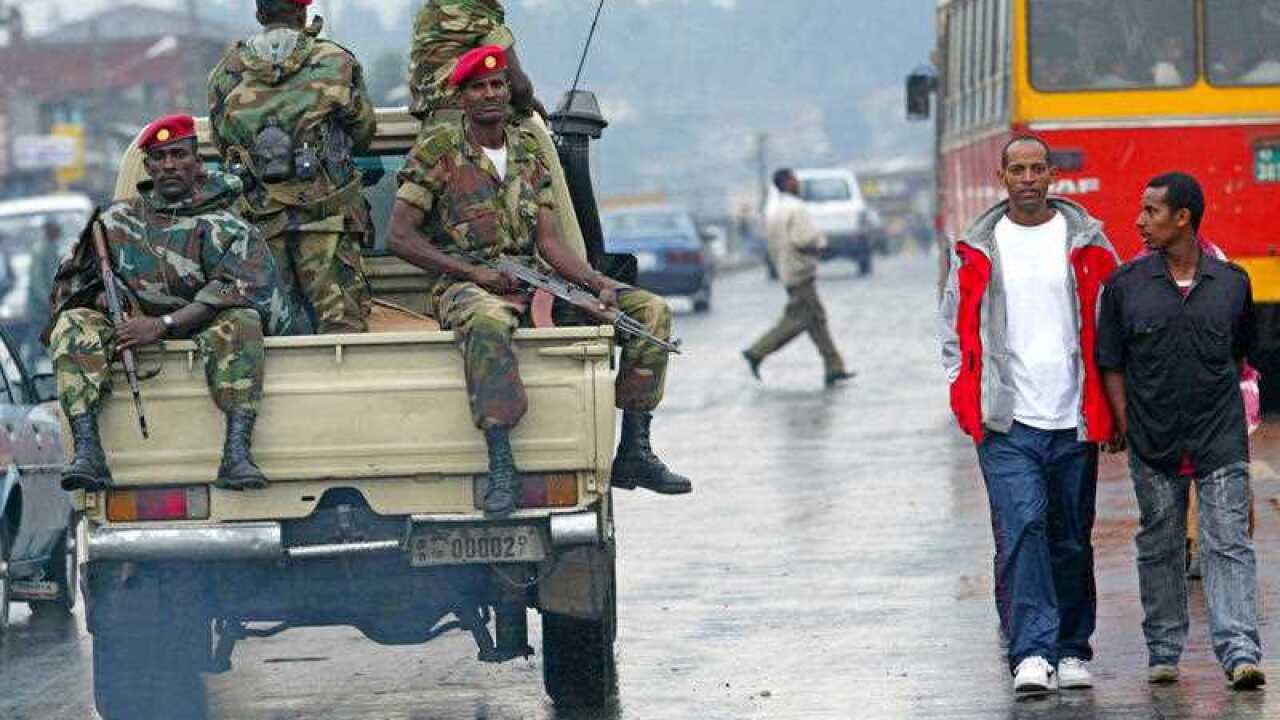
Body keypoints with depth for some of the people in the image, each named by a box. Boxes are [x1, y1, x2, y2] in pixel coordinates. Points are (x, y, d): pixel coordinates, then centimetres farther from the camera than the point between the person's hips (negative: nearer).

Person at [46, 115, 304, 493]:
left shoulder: (220, 224, -1)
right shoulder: (117, 220, 11)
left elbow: (236, 289, -17)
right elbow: (71, 281, 16)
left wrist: (163, 325, -25)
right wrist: (107, 303, -8)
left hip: (201, 333, -3)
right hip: (131, 335, 3)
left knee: (241, 322, -33)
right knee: (74, 324, -22)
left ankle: (237, 454, -44)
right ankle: (87, 453, -37)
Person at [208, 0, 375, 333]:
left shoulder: (226, 74, 7)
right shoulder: (335, 64, 0)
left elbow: (223, 146, 13)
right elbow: (363, 133, 11)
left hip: (259, 216, 3)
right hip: (326, 217, -3)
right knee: (342, 320, -5)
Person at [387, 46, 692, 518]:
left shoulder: (529, 153, 14)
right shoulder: (438, 150, -2)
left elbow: (550, 244, 9)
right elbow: (401, 237, -6)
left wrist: (601, 285, -9)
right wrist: (475, 272, -15)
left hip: (533, 284, 6)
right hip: (464, 285, -6)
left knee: (650, 310, -7)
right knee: (488, 320, -45)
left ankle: (634, 455, -7)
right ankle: (500, 465, -45)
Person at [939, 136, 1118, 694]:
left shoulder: (1087, 241, 7)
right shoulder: (976, 249, 8)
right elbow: (957, 328, 13)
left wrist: (1111, 403, 4)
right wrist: (966, 399, 2)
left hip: (1073, 421, 1)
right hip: (1007, 422, -1)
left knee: (1071, 539, 8)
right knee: (1021, 530, -15)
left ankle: (1072, 650, 19)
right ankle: (1031, 653, -20)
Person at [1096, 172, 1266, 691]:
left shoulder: (1232, 283, 3)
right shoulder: (1125, 286, 1)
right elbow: (1111, 363, 4)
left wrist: (1219, 407, 11)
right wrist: (1126, 425, -4)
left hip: (1220, 441, -1)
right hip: (1153, 447, 1)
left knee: (1228, 544, -8)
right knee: (1159, 548, 9)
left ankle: (1239, 651, -13)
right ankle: (1163, 652, 18)